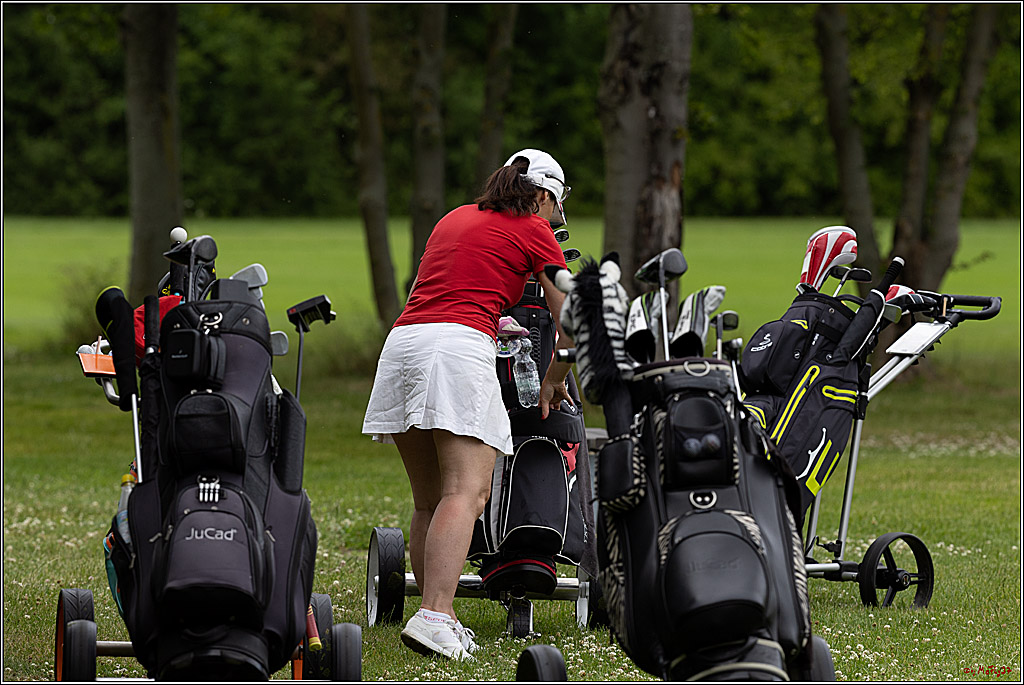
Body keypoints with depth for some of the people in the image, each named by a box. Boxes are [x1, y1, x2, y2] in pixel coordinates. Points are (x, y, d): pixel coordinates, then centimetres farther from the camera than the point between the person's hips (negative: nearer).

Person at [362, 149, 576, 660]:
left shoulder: (454, 218, 29)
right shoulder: (534, 231, 11)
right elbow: (569, 325, 12)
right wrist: (552, 383, 28)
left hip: (401, 345, 7)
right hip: (460, 348, -7)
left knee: (428, 500, 11)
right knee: (467, 493, -15)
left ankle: (439, 619, 6)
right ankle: (434, 617, -31)